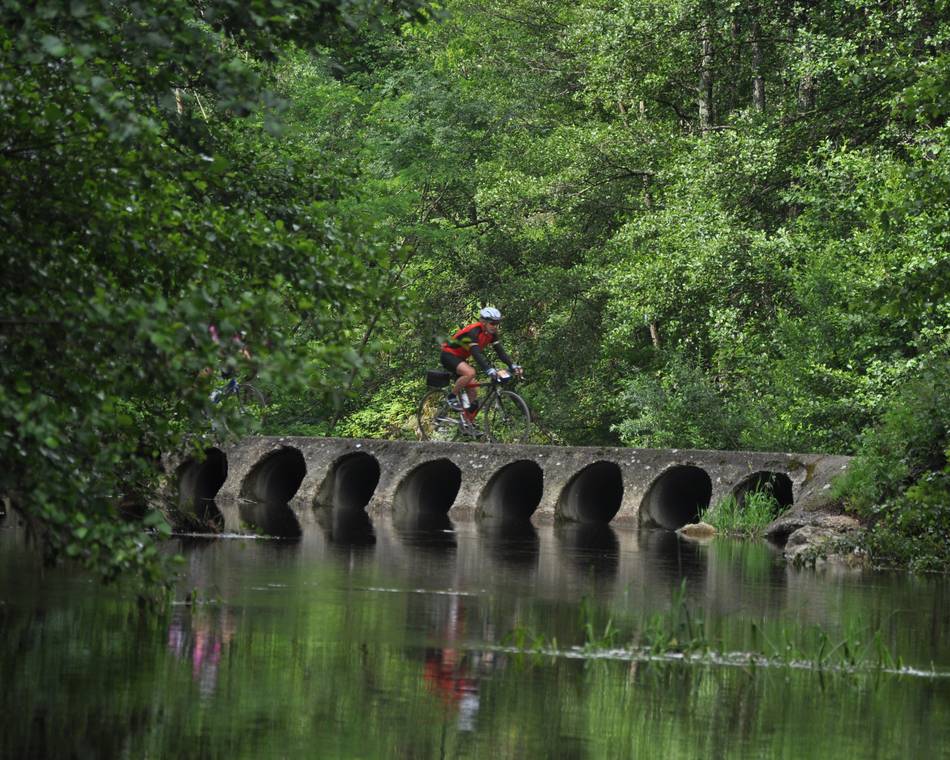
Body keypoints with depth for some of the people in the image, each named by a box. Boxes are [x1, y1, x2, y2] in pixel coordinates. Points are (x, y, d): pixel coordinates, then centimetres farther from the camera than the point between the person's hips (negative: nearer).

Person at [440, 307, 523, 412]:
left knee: (473, 392, -1)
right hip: (448, 355, -9)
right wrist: (489, 370, -51)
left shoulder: (491, 333, -4)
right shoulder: (474, 331, -29)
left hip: (460, 358, 9)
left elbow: (500, 351, -7)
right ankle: (452, 396, -15)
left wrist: (513, 366, -22)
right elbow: (476, 353, -40)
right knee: (470, 372, -34)